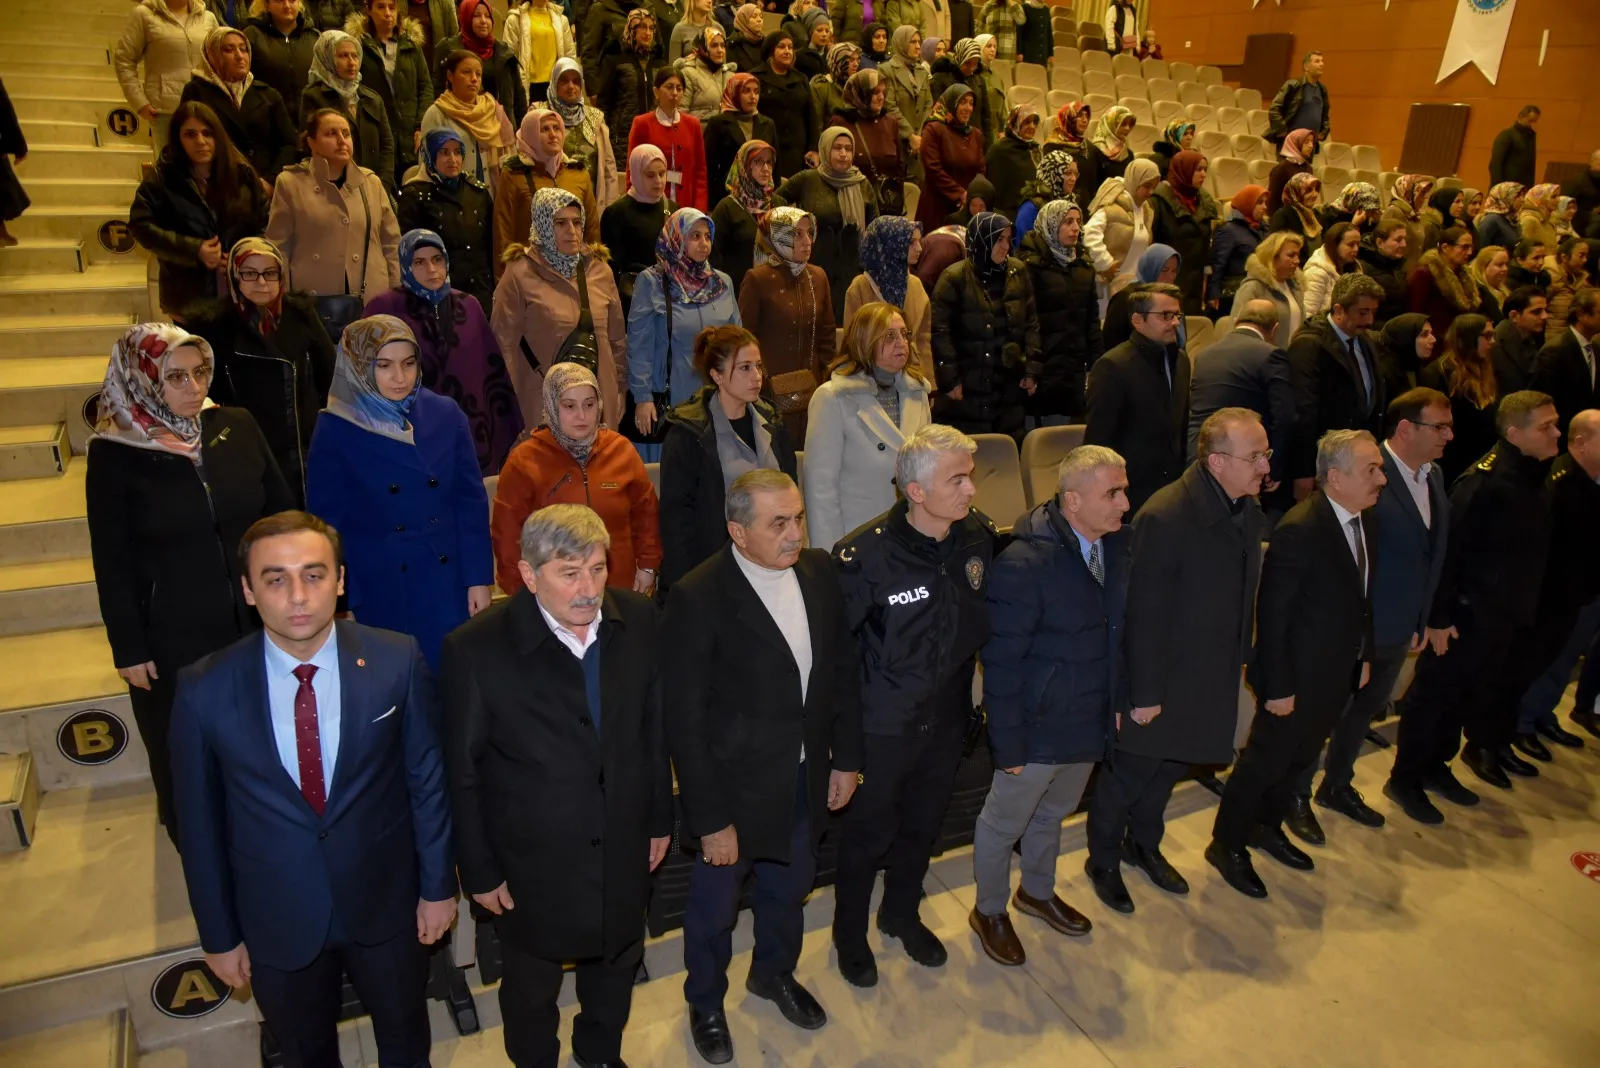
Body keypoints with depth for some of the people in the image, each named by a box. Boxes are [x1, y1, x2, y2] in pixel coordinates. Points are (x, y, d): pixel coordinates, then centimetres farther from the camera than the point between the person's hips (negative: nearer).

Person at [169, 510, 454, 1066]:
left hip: (386, 901, 0)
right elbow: (200, 823, -6)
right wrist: (218, 935, 2)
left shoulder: (397, 661, -19)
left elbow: (428, 777, -8)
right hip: (277, 920, 0)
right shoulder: (204, 692, -17)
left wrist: (438, 883, -1)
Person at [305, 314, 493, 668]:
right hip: (379, 591, -2)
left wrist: (479, 578, 0)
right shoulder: (334, 432, -6)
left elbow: (471, 502, 3)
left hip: (448, 583, 2)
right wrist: (340, 604, -3)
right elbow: (327, 523, -2)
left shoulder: (445, 415, 0)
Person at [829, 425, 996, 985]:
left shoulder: (979, 536, -11)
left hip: (947, 717, 5)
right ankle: (849, 931, 44)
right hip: (882, 725, -5)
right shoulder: (865, 554, -27)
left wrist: (965, 692, 7)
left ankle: (901, 913, 53)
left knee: (924, 823, 25)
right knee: (868, 832, 16)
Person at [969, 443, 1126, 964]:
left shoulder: (1118, 544, -6)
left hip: (1092, 721, 7)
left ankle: (1037, 892, 53)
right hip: (1039, 727, -7)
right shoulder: (1024, 564, -28)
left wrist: (1118, 701, 8)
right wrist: (1009, 745, -17)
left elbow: (1119, 629, 7)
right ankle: (989, 911, 40)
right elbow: (1002, 663, -22)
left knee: (1054, 812, 28)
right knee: (1005, 821, 16)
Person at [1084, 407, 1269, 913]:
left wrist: (1241, 657, 13)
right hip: (1162, 677, -7)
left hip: (1212, 676, 7)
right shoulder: (1165, 517, -29)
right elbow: (1145, 614, -24)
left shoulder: (1248, 510, -4)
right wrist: (1144, 693, -19)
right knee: (1128, 772, 12)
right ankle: (1103, 861, 35)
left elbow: (1243, 593, 9)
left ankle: (1144, 844, 48)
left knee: (1170, 765, 25)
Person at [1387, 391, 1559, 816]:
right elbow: (1450, 549, -22)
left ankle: (1435, 768, 34)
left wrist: (1523, 608, 13)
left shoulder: (1532, 478, 5)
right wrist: (1439, 617, -21)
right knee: (1434, 695, 3)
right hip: (1467, 613, -9)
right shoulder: (1484, 482, -22)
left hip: (1504, 616, 9)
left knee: (1468, 693, 19)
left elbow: (1529, 553, 13)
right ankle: (1404, 780, 16)